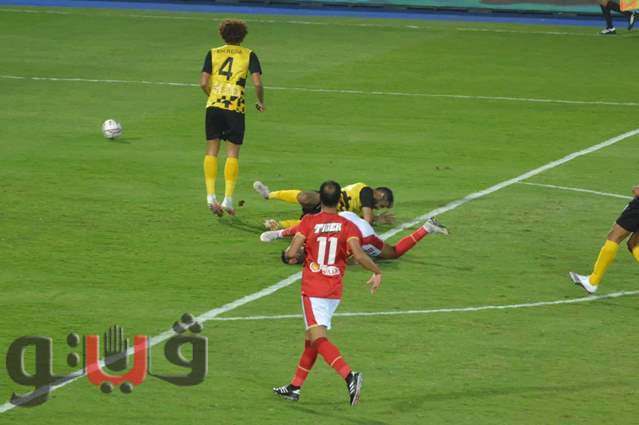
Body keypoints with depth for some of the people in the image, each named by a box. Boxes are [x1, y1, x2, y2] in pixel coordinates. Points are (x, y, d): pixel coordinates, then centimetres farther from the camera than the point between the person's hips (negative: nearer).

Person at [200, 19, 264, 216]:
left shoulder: (213, 53, 10)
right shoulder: (248, 55, 6)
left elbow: (203, 83, 2)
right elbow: (257, 83, -5)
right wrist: (260, 102, 13)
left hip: (214, 105, 2)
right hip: (236, 107, -2)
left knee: (212, 150, 9)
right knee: (233, 153, 3)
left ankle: (211, 196, 0)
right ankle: (228, 199, -3)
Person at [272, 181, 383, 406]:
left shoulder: (309, 222, -5)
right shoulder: (348, 226, -2)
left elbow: (291, 253, -12)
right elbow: (359, 255, -16)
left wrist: (289, 255, 12)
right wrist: (377, 272, 0)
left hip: (312, 290, -4)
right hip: (335, 292, 4)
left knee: (319, 339, -12)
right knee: (311, 338, 18)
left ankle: (349, 375, -33)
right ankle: (294, 387, 26)